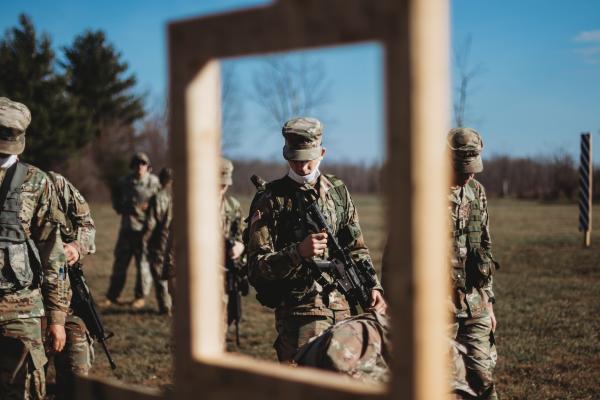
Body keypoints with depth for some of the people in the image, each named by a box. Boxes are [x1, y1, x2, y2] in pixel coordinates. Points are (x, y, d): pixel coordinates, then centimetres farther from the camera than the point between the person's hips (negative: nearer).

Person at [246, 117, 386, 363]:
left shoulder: (338, 192, 11)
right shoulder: (271, 201, -4)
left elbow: (357, 249, 18)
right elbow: (256, 267, -9)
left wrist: (372, 286, 4)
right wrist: (298, 253, -23)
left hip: (342, 308, 5)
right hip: (299, 312, -5)